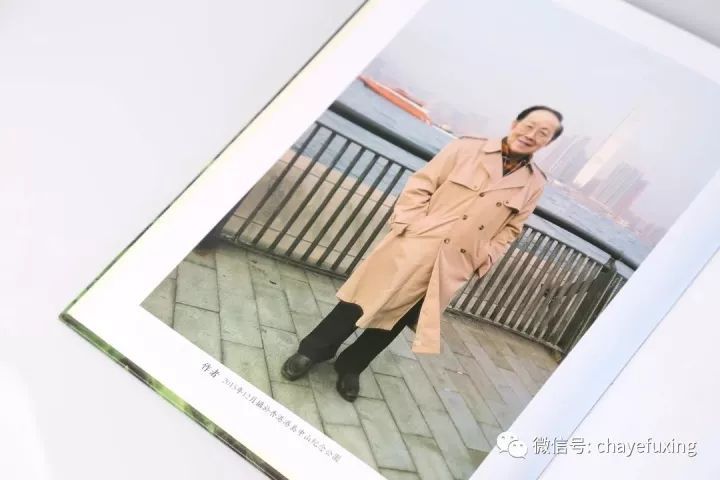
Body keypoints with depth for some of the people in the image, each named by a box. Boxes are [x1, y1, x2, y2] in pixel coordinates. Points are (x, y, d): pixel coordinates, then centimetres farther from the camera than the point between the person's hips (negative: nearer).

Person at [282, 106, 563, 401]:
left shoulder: (534, 184, 5)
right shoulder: (467, 148, -2)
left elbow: (510, 229, 11)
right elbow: (419, 186, -1)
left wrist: (483, 261, 1)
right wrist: (408, 224, -10)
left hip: (451, 268, 2)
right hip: (413, 245, -2)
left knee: (397, 318, 10)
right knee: (364, 303, 3)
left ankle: (350, 366, 28)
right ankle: (312, 351, 21)